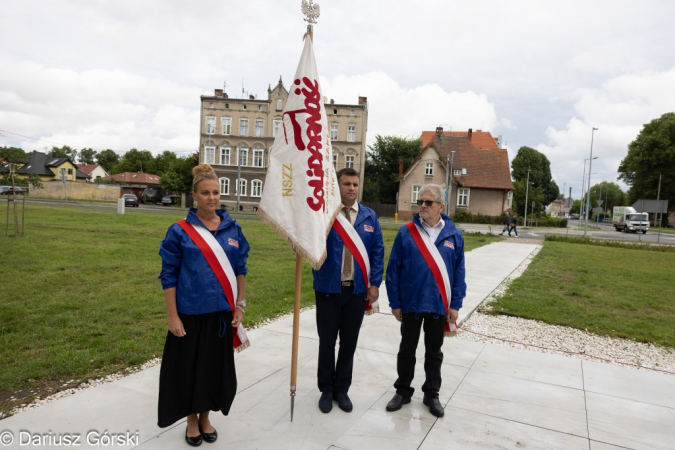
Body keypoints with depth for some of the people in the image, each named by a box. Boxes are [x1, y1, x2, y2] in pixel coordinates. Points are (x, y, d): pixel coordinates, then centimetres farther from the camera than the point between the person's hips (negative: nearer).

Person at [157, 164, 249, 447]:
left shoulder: (233, 229, 1)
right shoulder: (180, 231, -8)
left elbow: (240, 270, 7)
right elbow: (168, 276, -6)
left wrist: (239, 306, 3)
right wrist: (173, 316, -10)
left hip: (221, 312, 3)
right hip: (191, 313, -3)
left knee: (216, 366, 14)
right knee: (189, 367, 10)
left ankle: (205, 418, 36)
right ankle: (192, 421, 33)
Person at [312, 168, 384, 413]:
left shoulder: (369, 216, 3)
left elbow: (378, 252, 5)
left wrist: (375, 283, -1)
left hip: (357, 290, 3)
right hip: (328, 288, -2)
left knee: (349, 342, 14)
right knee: (327, 341, 11)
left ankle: (342, 389, 32)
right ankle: (326, 389, 30)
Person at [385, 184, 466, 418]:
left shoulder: (453, 235, -2)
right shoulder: (406, 232, -7)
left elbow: (459, 272, 1)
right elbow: (393, 269, -5)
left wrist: (455, 304, -2)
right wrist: (395, 303, -5)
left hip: (439, 305, 1)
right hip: (411, 303, -1)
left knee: (434, 353, 16)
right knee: (407, 350, 14)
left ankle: (432, 394, 32)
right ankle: (403, 391, 32)